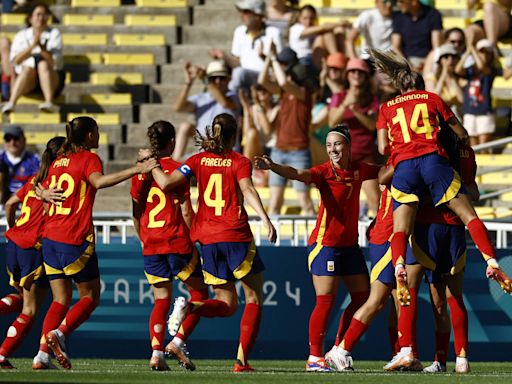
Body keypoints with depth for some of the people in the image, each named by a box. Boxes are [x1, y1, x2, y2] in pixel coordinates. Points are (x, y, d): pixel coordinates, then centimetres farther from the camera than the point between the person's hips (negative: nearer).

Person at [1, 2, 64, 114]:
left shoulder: (54, 34, 9)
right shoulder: (21, 36, 13)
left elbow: (54, 62, -7)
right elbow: (16, 60, -5)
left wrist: (41, 46, -24)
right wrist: (32, 45, -18)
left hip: (51, 77, -1)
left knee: (43, 64, -33)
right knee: (28, 67, -33)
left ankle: (49, 102, -56)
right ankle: (11, 103, -56)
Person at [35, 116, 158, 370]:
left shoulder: (59, 161, 15)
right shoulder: (88, 158, -6)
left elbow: (42, 190, 26)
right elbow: (99, 181, -28)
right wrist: (136, 170, -32)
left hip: (50, 239, 7)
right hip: (76, 240, -7)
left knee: (60, 299, 10)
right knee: (90, 296, 7)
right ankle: (60, 333, -14)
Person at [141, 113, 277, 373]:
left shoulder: (199, 160, 7)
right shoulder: (240, 162, -1)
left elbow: (165, 184, -2)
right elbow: (248, 190, -19)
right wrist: (265, 219, -30)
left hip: (208, 239, 4)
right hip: (236, 236, -4)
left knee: (227, 304, 13)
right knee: (254, 299, 7)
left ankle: (189, 307, -18)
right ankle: (242, 360, -6)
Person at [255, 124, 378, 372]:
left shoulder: (359, 171, 4)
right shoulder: (324, 172, -12)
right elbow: (298, 174, -29)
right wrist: (272, 167, -46)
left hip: (350, 244, 7)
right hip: (325, 243, -7)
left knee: (362, 297, 10)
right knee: (325, 301, -11)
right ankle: (315, 357, -6)